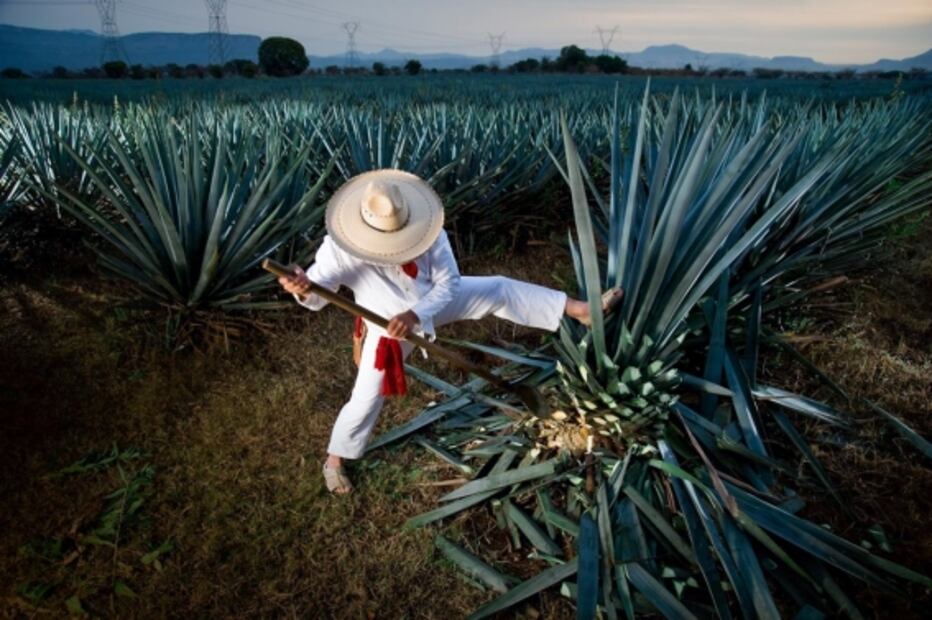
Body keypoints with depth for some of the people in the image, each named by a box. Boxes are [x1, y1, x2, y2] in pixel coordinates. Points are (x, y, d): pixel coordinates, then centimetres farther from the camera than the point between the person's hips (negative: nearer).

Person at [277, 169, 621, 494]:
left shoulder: (428, 232, -29)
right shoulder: (340, 248, -34)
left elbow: (448, 284, -22)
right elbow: (317, 295, -27)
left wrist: (414, 314, -39)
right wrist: (303, 289, -53)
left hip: (436, 302, 3)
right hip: (389, 329, -3)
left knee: (498, 289, 4)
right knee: (365, 400, 6)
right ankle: (333, 461, 35)